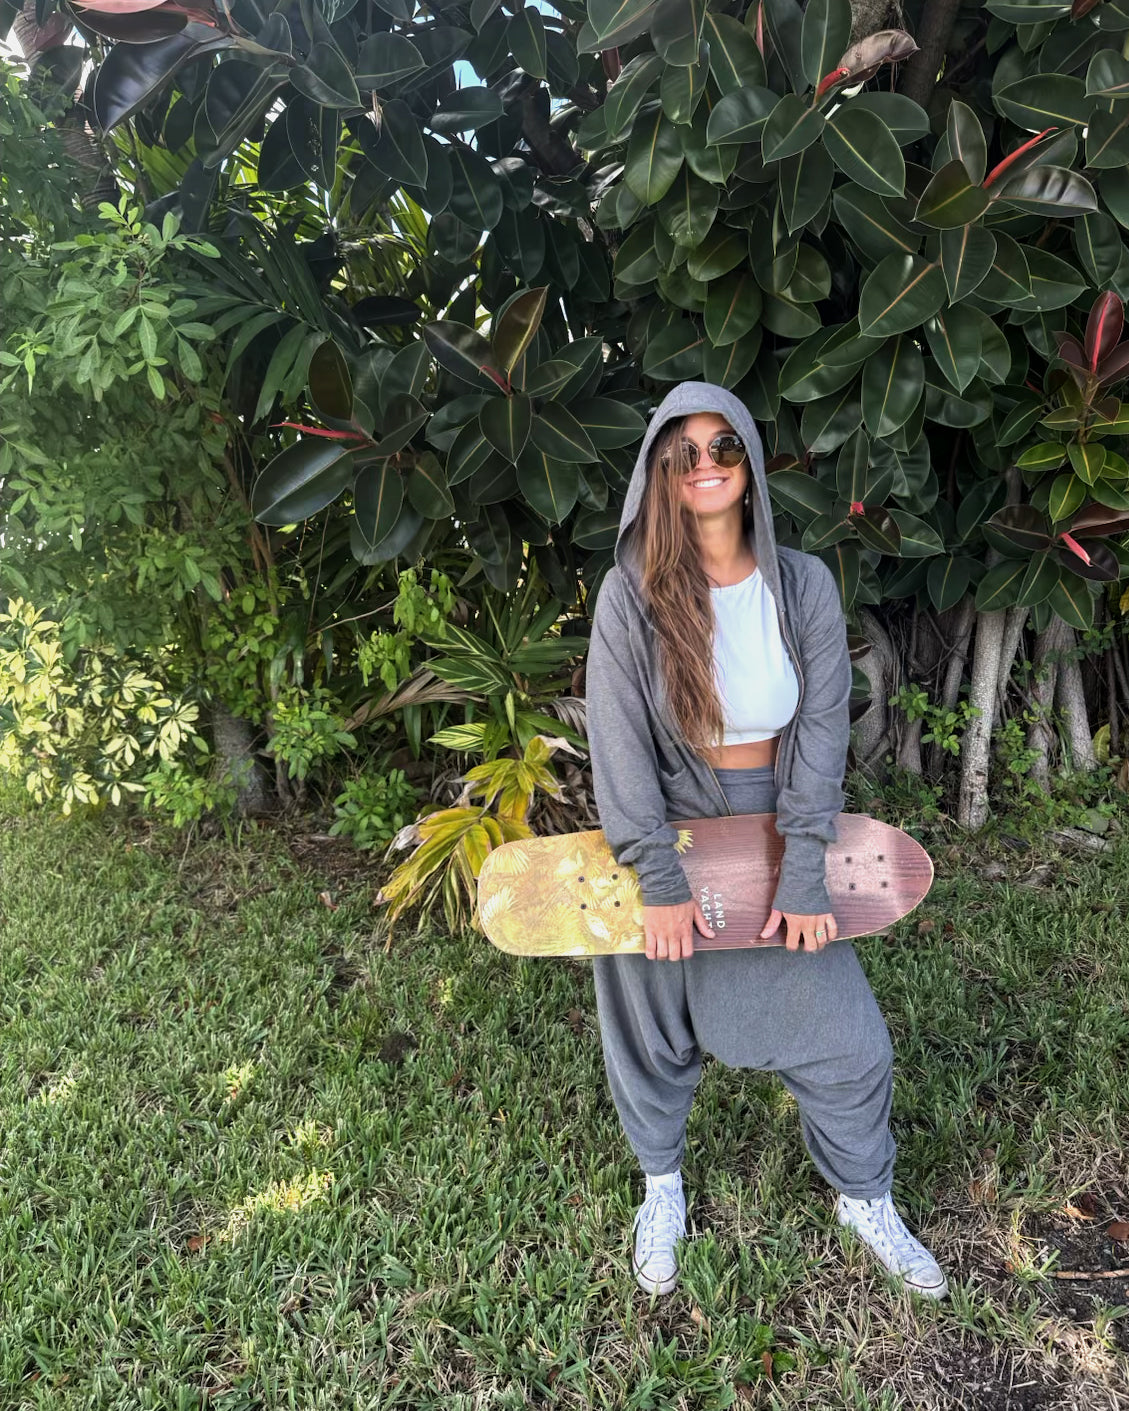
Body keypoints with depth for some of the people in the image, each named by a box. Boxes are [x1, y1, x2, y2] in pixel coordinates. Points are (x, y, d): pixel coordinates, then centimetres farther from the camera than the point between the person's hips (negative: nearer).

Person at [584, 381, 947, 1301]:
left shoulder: (804, 584, -7)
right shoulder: (631, 594, -13)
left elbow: (821, 731, -10)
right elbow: (620, 745, -15)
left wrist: (803, 876, -16)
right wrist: (662, 880, -20)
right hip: (664, 837, -1)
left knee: (848, 1037, 7)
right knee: (654, 1033, 15)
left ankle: (865, 1198, 37)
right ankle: (663, 1186, 45)